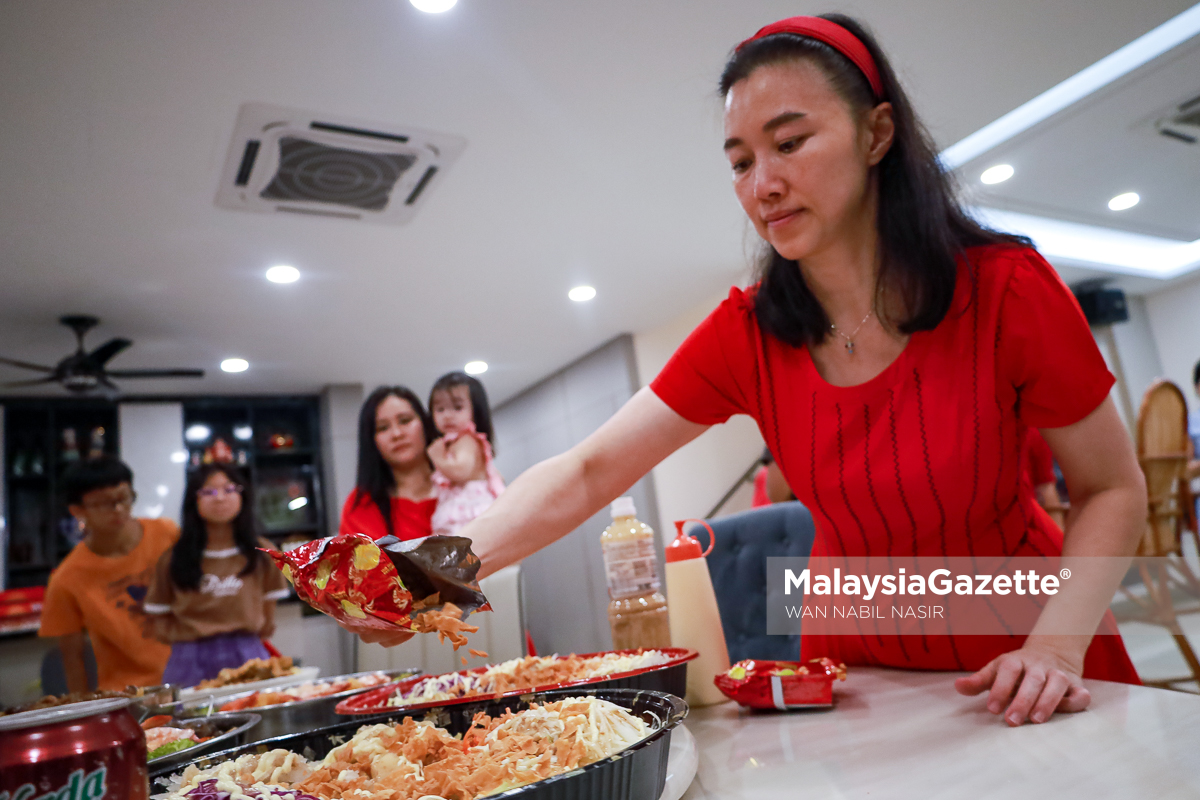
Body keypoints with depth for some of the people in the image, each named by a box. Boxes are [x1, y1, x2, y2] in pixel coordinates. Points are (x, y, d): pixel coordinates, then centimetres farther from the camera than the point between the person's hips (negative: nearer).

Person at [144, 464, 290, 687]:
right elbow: (161, 622, 6)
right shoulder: (173, 559, 4)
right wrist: (191, 636, -5)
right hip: (192, 664, 0)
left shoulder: (261, 554, 6)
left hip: (247, 659, 1)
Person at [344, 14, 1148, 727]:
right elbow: (584, 474, -19)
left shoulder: (1007, 290, -20)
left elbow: (1113, 490, -10)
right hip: (857, 667, 2)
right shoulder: (746, 334, -14)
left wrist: (1057, 644, -25)